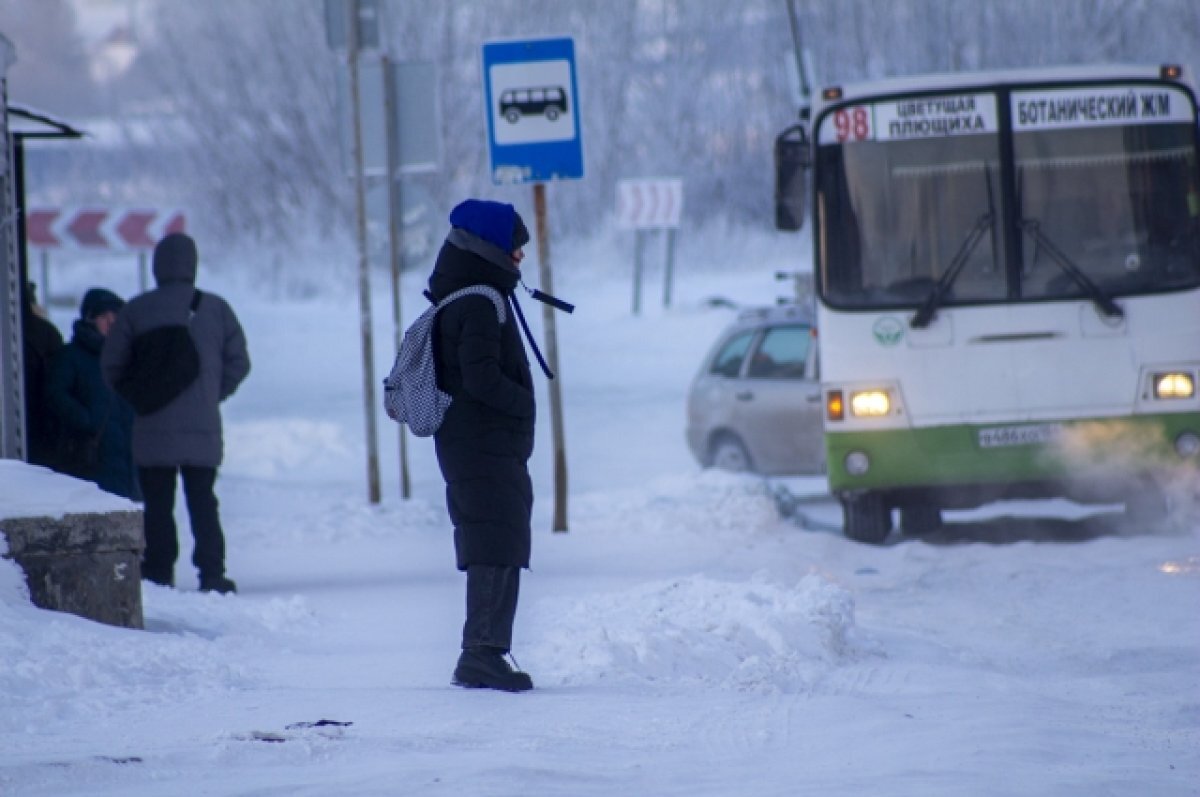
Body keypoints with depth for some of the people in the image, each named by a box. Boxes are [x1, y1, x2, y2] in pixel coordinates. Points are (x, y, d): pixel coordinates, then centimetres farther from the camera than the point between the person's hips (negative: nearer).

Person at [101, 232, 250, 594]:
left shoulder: (137, 310, -2)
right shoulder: (215, 308, 2)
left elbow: (112, 365, 0)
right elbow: (238, 362, 3)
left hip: (153, 429, -1)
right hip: (203, 428, 1)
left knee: (157, 505, 5)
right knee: (203, 501, 8)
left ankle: (159, 574, 1)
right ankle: (212, 573, 1)